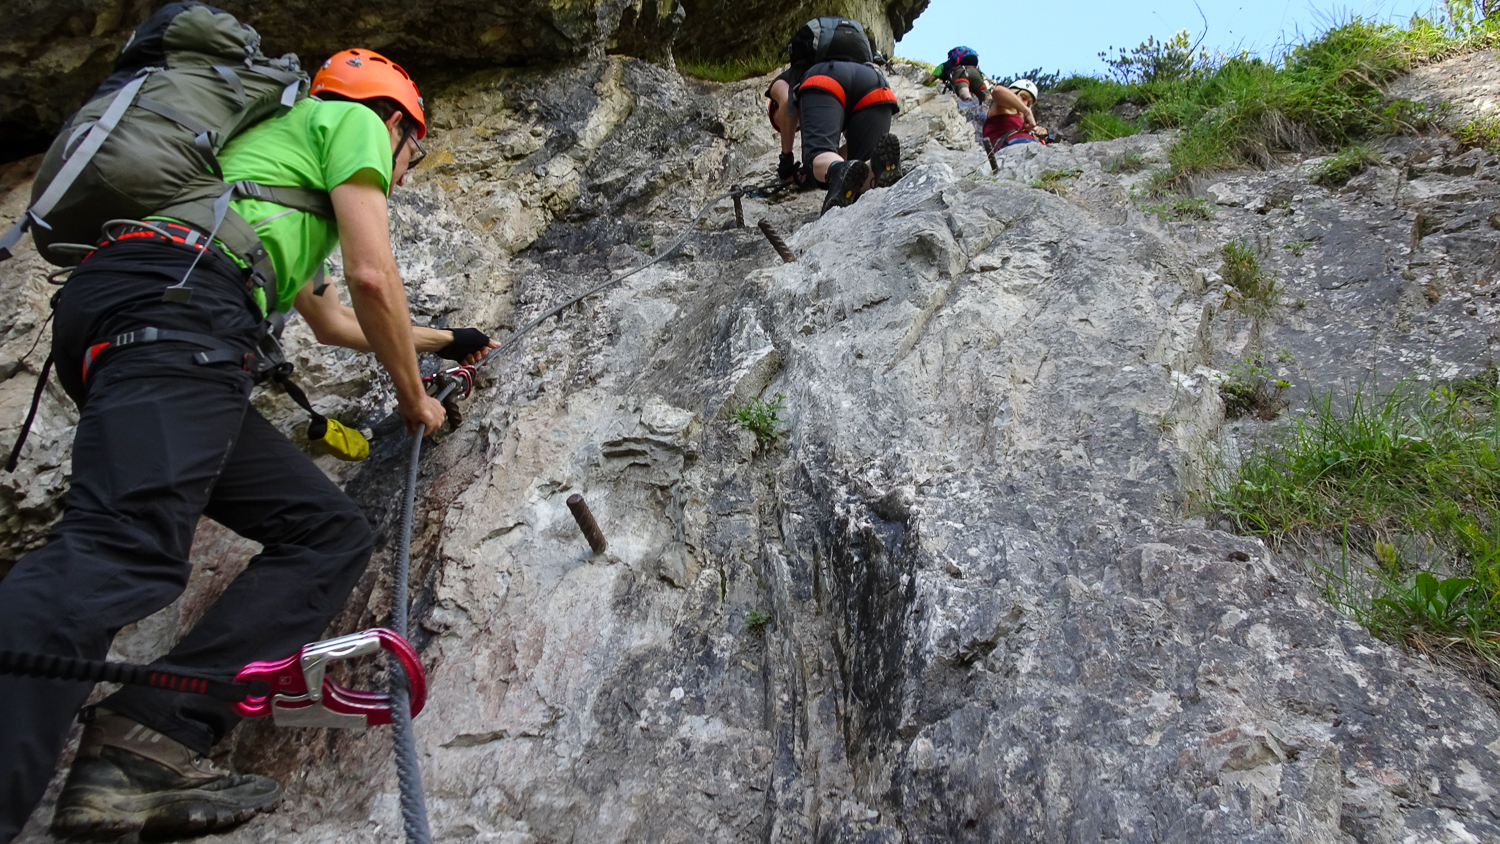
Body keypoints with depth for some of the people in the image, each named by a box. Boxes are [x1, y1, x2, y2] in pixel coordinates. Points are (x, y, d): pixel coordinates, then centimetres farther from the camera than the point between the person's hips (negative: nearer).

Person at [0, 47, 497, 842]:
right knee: (123, 546, -29)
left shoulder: (280, 148, 43)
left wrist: (442, 339, 62)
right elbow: (372, 279, 0)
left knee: (332, 531, 4)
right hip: (170, 300, -9)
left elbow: (329, 321, 51)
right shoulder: (350, 121, 16)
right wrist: (413, 395, 15)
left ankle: (148, 743, -13)